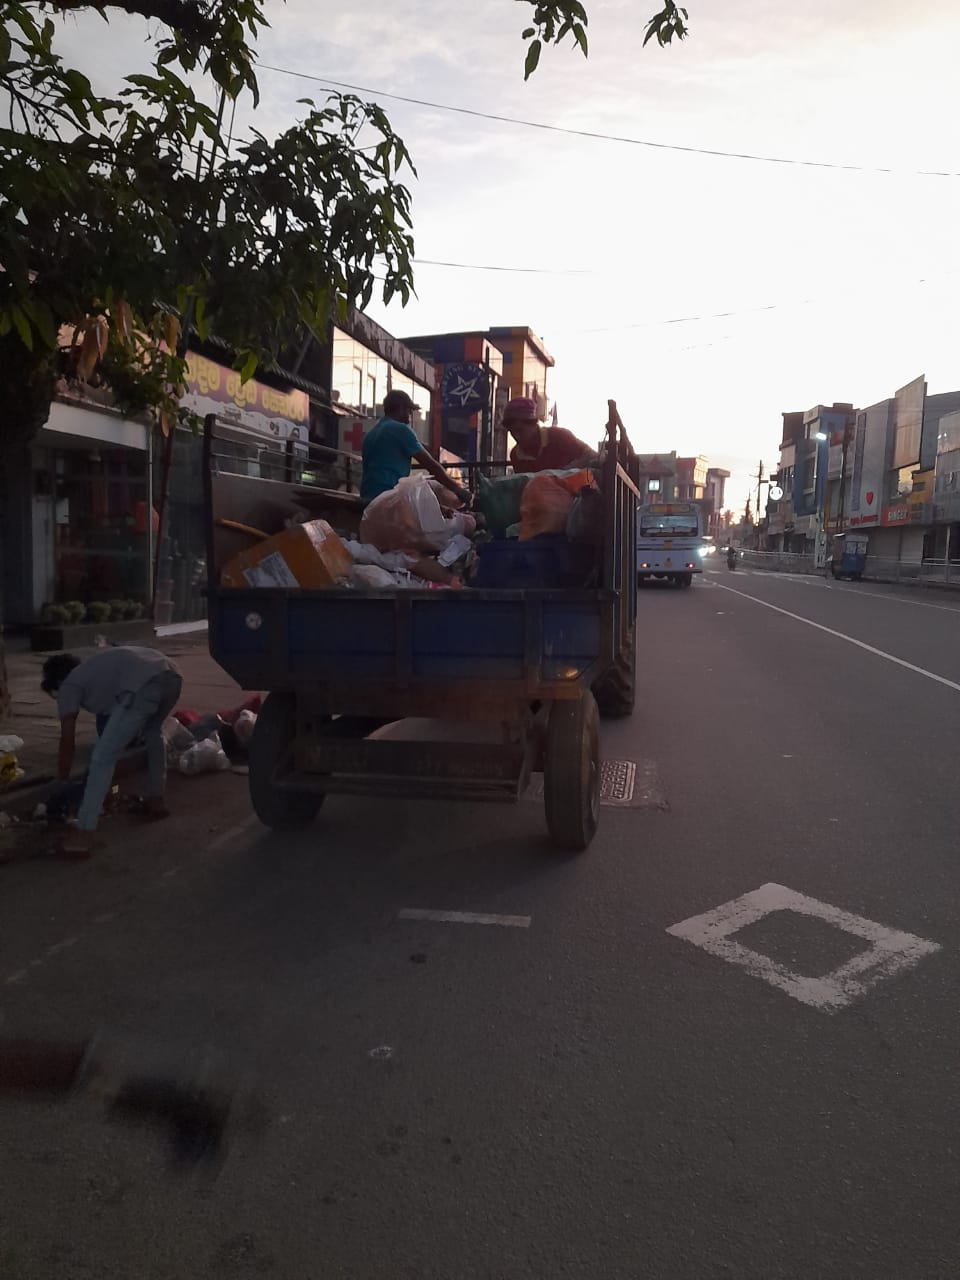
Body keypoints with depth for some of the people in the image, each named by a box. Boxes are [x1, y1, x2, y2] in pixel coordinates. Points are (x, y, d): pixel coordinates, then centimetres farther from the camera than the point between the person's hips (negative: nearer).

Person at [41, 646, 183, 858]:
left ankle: (84, 835, -3)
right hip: (171, 675, 8)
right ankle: (156, 800, 39)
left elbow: (67, 743, 22)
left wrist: (62, 782, 35)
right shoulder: (93, 669, 42)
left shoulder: (68, 686, 21)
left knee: (103, 757, 0)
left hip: (143, 685, -8)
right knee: (152, 730, 36)